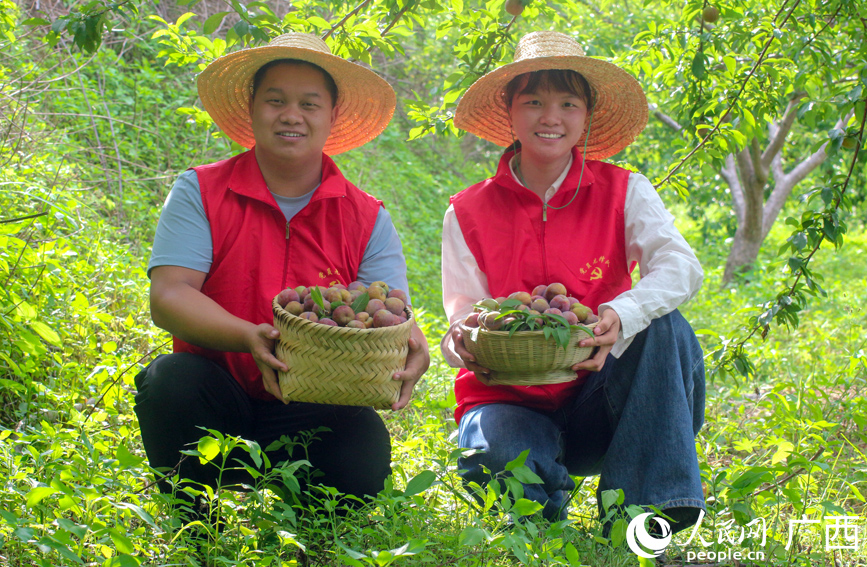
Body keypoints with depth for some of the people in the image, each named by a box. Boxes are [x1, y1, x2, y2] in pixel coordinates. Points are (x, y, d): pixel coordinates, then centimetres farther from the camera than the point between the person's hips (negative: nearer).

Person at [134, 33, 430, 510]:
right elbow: (167, 297, -13)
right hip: (214, 405, 0)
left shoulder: (367, 219, 3)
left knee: (365, 451, -30)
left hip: (315, 412, 1)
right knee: (171, 379, -32)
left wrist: (411, 349, -32)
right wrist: (249, 338, -32)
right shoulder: (200, 193, 0)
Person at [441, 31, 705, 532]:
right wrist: (463, 344, -29)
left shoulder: (624, 193, 1)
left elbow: (682, 265, -17)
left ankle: (647, 509, -24)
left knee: (665, 326, -27)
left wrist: (622, 317, -38)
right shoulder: (469, 213, 2)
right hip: (510, 400, -1)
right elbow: (463, 316, -3)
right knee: (501, 457, -36)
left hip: (598, 402, 1)